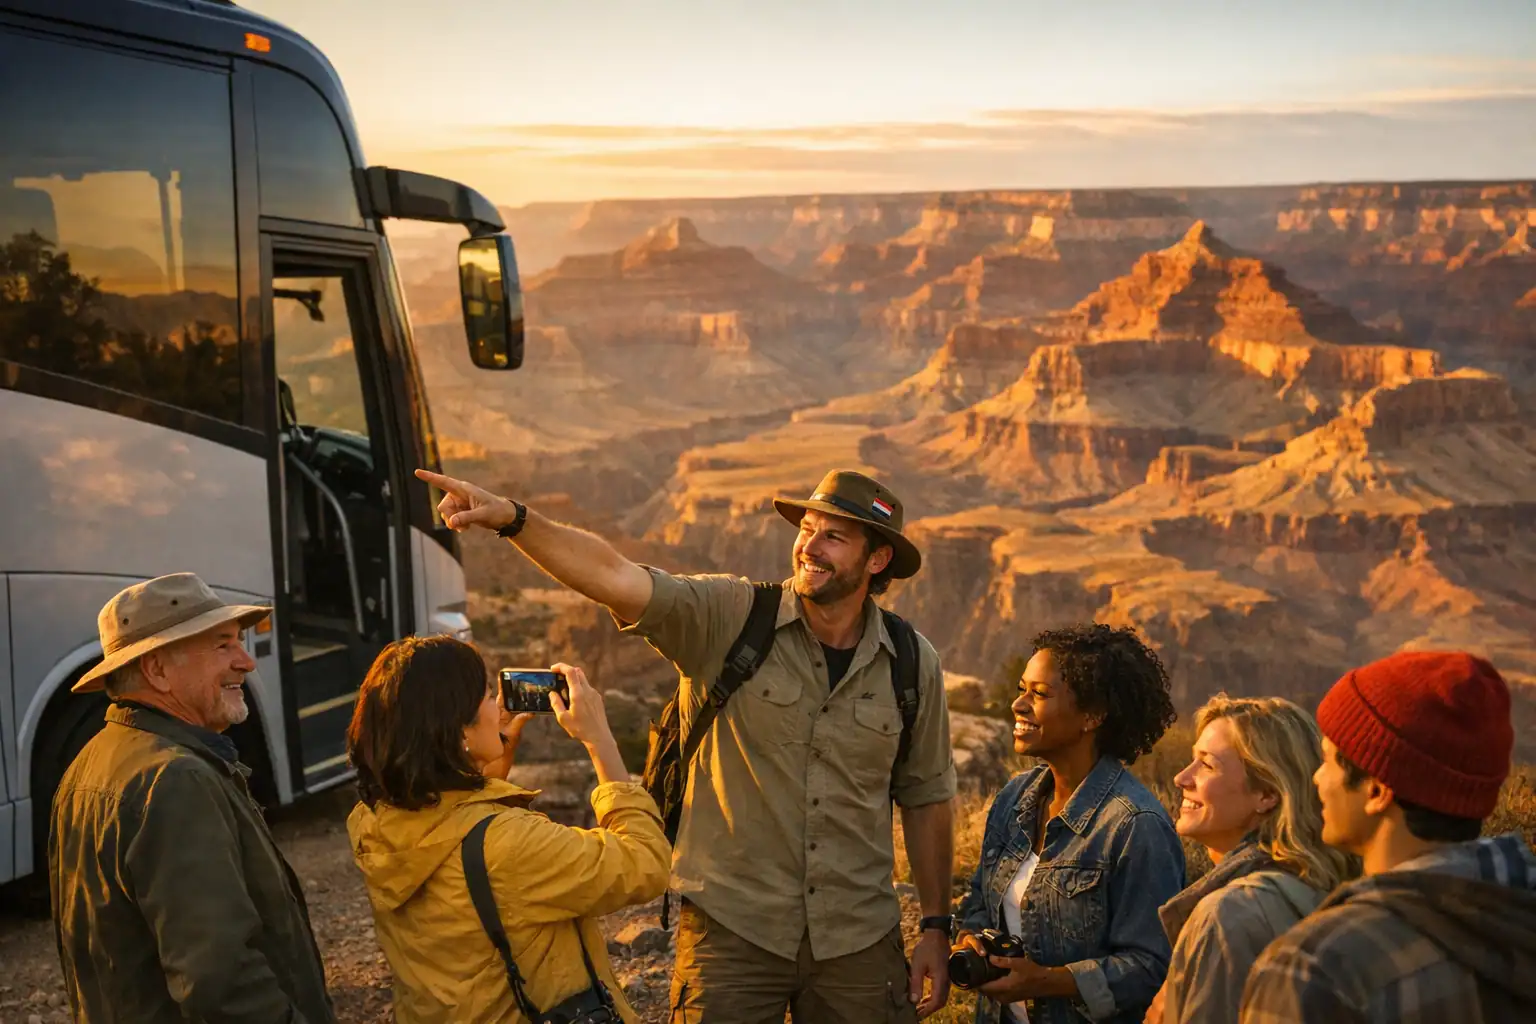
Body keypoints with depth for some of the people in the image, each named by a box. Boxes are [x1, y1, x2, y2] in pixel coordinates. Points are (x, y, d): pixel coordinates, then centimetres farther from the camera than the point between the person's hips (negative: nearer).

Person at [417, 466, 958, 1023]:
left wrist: (936, 927, 9)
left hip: (859, 944, 2)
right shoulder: (728, 618, -10)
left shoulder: (913, 664, -1)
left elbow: (925, 798, 9)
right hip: (732, 930, -2)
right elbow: (615, 577, -24)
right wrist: (513, 517, -39)